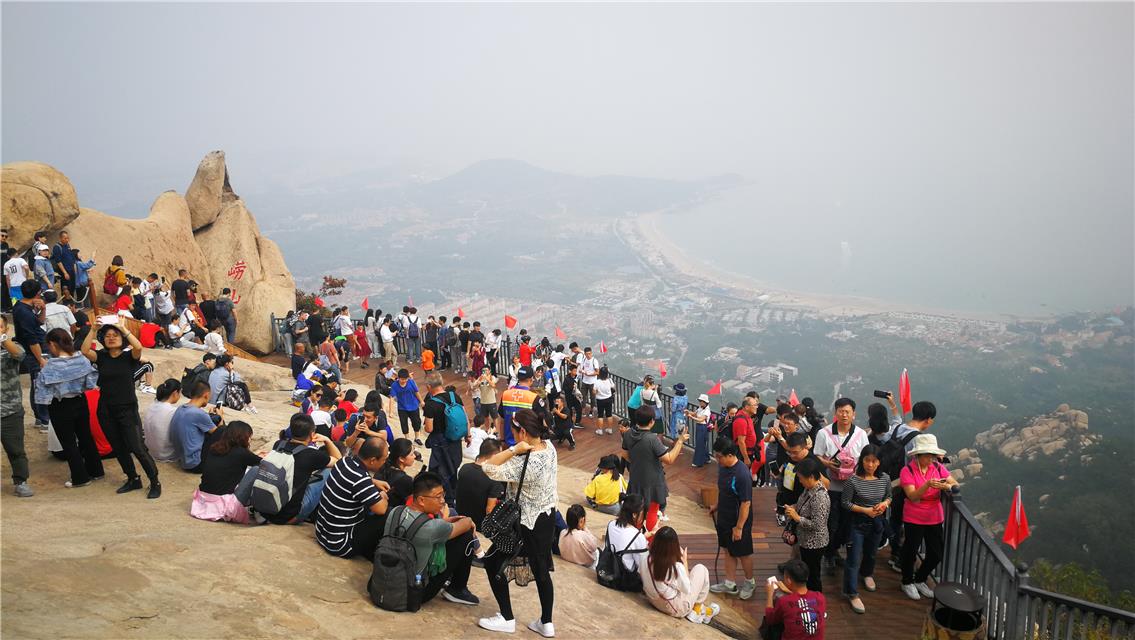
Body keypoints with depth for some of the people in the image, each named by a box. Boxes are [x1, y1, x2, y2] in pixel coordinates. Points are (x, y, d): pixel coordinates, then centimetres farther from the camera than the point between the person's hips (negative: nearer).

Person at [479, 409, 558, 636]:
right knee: (542, 570, 19)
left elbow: (489, 469, -33)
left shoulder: (526, 464, -32)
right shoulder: (549, 447, -7)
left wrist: (514, 449, -32)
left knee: (493, 563, 10)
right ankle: (546, 623, 27)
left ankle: (506, 619, 18)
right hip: (547, 518, 8)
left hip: (525, 524, -8)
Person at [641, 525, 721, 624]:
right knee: (700, 569, 5)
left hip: (654, 602, 5)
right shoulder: (676, 567, -30)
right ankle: (698, 608, 21)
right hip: (677, 609, -5)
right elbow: (687, 590, -12)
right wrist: (685, 562, -7)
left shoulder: (646, 560, -17)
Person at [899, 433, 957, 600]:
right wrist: (928, 485, -36)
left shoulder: (938, 468, -1)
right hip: (914, 519, -4)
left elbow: (956, 485, -2)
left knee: (936, 554, 11)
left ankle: (920, 580, 35)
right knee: (911, 551, 7)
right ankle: (907, 582, 31)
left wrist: (947, 486, -25)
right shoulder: (907, 471, -15)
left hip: (935, 519, 5)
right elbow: (912, 496, -21)